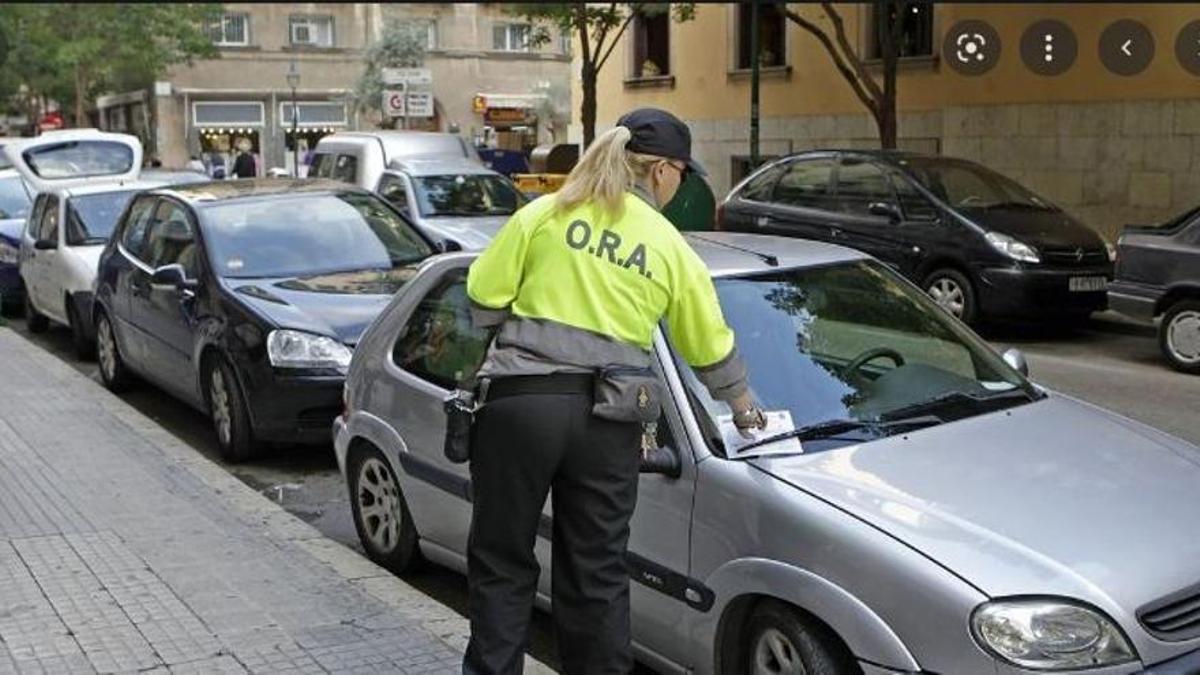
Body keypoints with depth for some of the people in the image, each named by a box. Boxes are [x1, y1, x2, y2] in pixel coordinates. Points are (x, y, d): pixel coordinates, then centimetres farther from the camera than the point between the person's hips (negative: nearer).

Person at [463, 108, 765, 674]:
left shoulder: (543, 215, 4)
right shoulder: (673, 250, 7)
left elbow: (484, 297, 1)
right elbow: (711, 349, 16)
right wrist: (743, 405, 33)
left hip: (519, 400, -1)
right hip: (607, 420, 1)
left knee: (501, 562, 10)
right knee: (598, 573, 13)